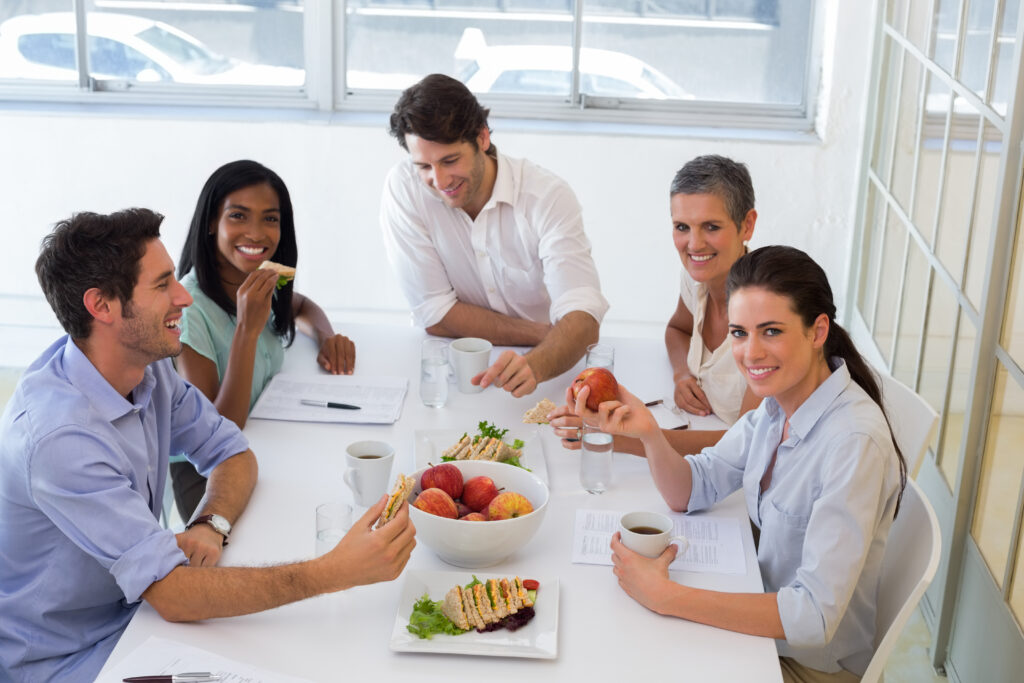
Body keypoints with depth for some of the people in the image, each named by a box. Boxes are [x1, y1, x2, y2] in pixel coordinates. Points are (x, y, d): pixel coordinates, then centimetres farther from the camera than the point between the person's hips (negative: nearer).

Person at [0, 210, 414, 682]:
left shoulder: (147, 367, -5)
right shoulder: (59, 435, -31)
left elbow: (232, 453, 7)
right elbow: (171, 595, -33)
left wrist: (211, 526, -15)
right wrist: (335, 572, -39)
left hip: (130, 615, 7)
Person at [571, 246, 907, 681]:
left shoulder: (854, 441, -30)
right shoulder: (778, 400, -6)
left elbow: (815, 616, -32)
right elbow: (691, 491, 1)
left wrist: (665, 596, -32)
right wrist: (647, 432, -19)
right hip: (772, 625, 6)